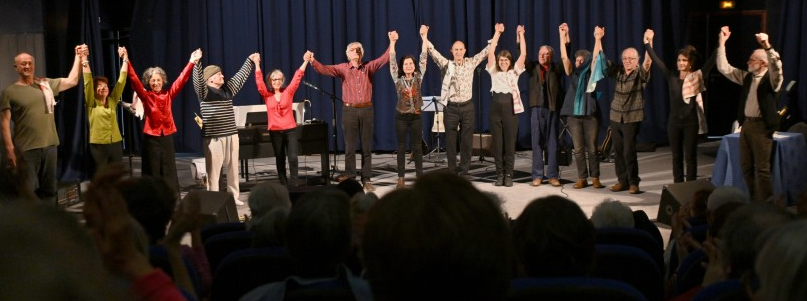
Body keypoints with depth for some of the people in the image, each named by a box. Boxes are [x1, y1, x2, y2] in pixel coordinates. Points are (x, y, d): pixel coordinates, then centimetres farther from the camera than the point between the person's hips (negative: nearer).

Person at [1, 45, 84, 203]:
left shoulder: (46, 84, 10)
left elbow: (72, 81, 15)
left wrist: (78, 57, 7)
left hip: (49, 145, 5)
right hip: (26, 149, -5)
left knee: (49, 190, 13)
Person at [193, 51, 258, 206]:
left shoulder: (227, 89, 13)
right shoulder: (204, 91, -5)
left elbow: (240, 76, 24)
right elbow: (198, 79, -23)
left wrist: (250, 61, 29)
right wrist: (196, 63, -38)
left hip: (231, 135, 6)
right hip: (214, 137, -6)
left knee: (233, 167, 11)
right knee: (214, 169, -4)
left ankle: (233, 196, 20)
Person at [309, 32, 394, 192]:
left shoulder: (369, 67, 5)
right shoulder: (343, 68, 3)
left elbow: (384, 59, -5)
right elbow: (324, 69, -8)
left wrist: (391, 43, -19)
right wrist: (312, 61, -27)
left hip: (366, 110, 1)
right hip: (349, 110, -1)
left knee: (367, 146, 5)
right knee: (350, 146, 3)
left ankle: (366, 179, 11)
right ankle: (349, 177, 10)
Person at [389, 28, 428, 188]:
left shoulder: (418, 77, 2)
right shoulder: (398, 79, 0)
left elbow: (423, 59, -1)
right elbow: (392, 62, -5)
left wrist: (424, 36, -5)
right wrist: (392, 42, -13)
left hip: (416, 116, 1)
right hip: (401, 116, 0)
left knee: (417, 147, 4)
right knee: (401, 147, 5)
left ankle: (420, 176, 9)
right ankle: (401, 177, 9)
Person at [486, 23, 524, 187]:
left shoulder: (514, 71, 8)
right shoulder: (494, 71, 10)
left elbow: (523, 54, 0)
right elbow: (491, 52, 1)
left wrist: (521, 35, -1)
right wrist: (497, 33, -1)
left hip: (510, 108, -1)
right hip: (496, 108, 1)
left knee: (510, 143, 1)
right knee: (497, 143, 3)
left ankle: (508, 175, 6)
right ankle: (499, 174, 10)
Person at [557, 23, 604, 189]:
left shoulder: (591, 73, 5)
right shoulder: (573, 74, 8)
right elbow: (564, 57, 0)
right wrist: (563, 36, -4)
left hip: (590, 115, -2)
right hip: (574, 115, 2)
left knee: (592, 148, 1)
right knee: (578, 149, 3)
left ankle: (595, 178, 7)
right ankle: (582, 178, 8)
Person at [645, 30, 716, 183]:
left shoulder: (697, 77, -4)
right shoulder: (672, 76, 4)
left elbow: (711, 62, -12)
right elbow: (656, 61, 6)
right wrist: (648, 43, 5)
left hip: (690, 121, -3)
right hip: (674, 121, 3)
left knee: (690, 156, 3)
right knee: (676, 156, 9)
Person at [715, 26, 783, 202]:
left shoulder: (772, 79, -6)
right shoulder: (747, 77, 12)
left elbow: (776, 66, -28)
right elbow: (724, 68, 13)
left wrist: (767, 46, -40)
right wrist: (722, 43, 7)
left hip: (761, 126, -7)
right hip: (746, 124, 7)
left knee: (762, 168, -5)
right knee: (746, 167, 11)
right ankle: (753, 201, 21)